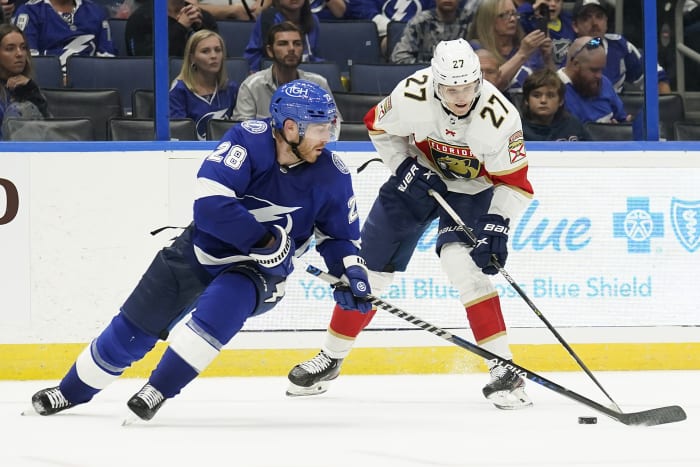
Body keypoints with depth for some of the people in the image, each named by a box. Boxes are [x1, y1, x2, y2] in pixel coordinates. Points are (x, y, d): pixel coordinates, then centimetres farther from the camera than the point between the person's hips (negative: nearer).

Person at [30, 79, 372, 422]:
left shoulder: (331, 175, -13)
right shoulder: (249, 140, -23)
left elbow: (339, 235, 3)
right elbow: (210, 204, -33)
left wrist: (351, 270, -15)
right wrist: (266, 241, -33)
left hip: (259, 272, 0)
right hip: (201, 251, 0)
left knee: (223, 303, -33)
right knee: (134, 327, 6)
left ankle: (158, 390, -19)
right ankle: (72, 391, 29)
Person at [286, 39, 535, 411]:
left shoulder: (499, 117, -32)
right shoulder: (412, 95, -28)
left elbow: (514, 183, -22)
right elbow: (379, 125, -6)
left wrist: (497, 224, -34)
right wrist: (404, 166, -15)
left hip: (472, 191, -3)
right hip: (418, 175, 3)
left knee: (461, 262, -27)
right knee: (370, 265, 5)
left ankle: (503, 369, -22)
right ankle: (330, 359, 25)